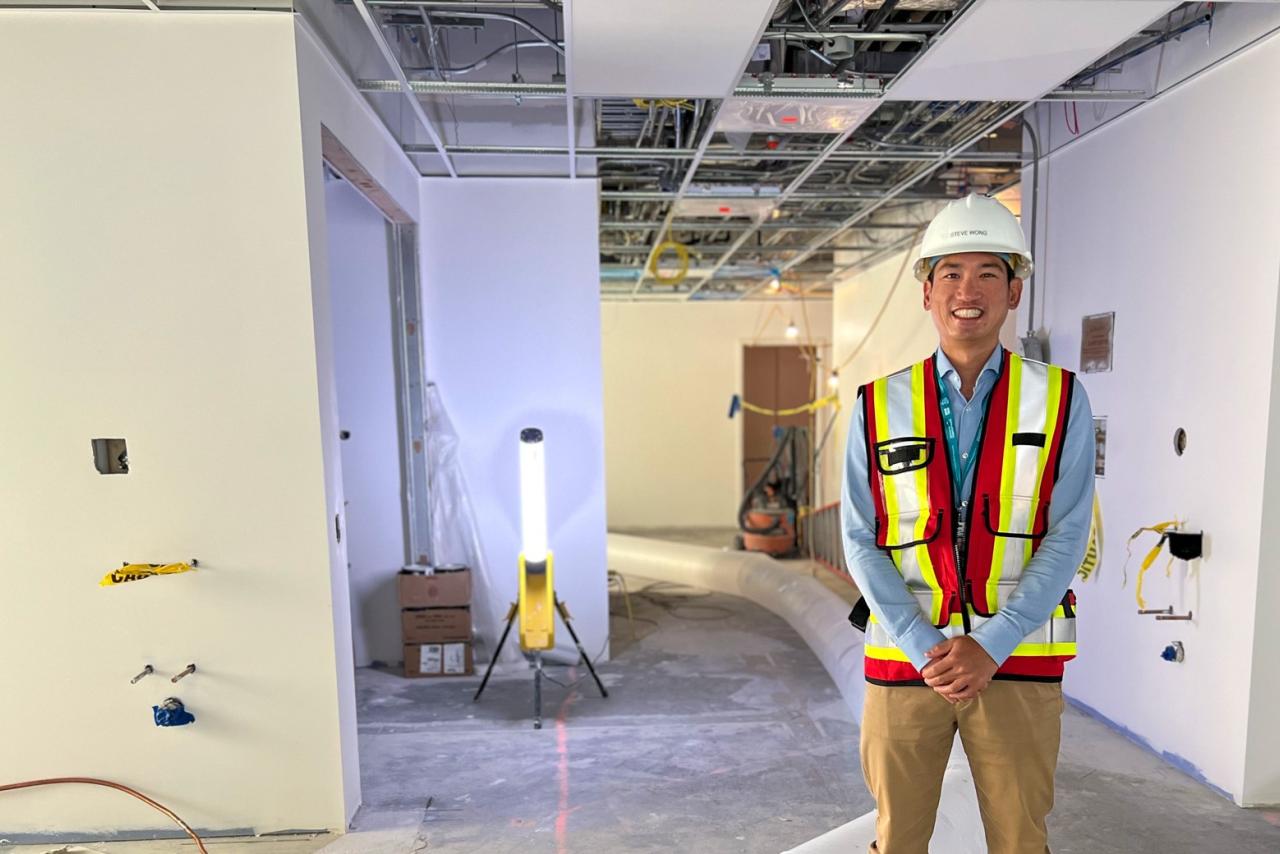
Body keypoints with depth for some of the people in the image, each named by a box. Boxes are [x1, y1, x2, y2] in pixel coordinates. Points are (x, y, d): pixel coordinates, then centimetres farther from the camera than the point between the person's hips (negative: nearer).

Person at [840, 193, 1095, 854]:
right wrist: (924, 647, -11)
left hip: (1017, 659, 0)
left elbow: (1067, 537, -5)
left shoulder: (1060, 399, 0)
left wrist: (991, 646, -13)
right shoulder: (881, 404, -1)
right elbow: (861, 542, -2)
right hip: (904, 656, 0)